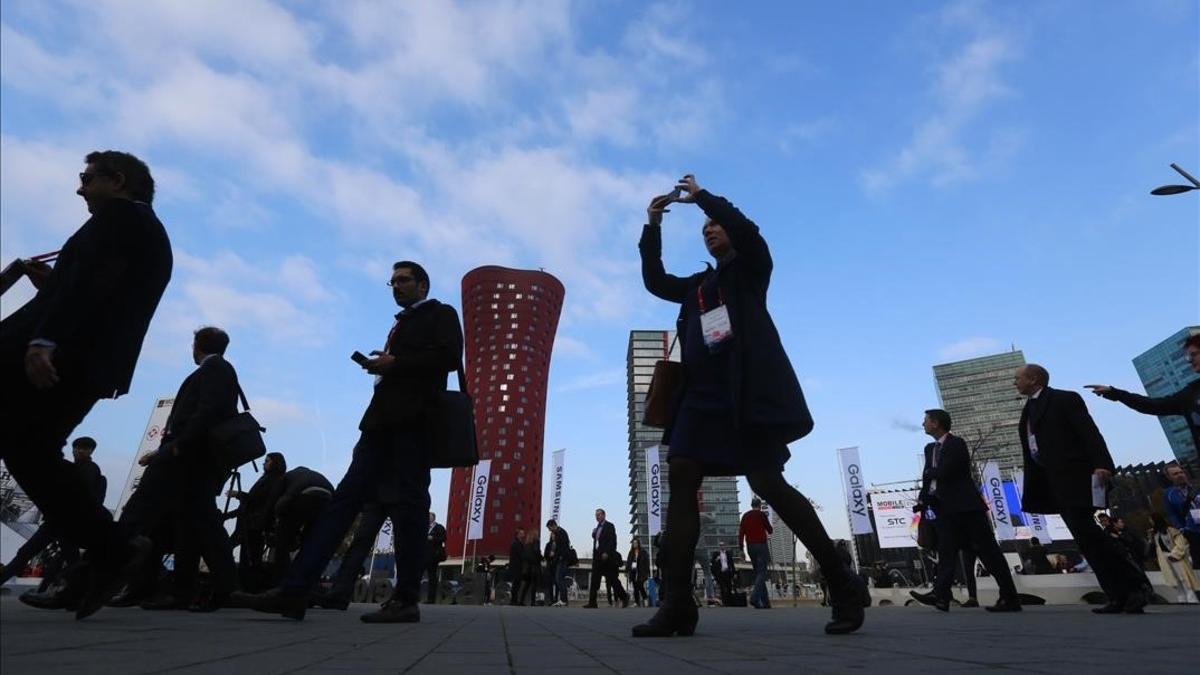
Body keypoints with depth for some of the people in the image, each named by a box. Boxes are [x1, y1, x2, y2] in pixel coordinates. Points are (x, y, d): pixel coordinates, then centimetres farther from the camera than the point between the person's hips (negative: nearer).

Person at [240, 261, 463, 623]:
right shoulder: (401, 324, 31)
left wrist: (394, 363, -9)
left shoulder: (441, 314, 9)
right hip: (385, 417, 8)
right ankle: (294, 589, -4)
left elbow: (449, 357, -8)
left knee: (409, 501, -8)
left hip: (413, 416, -7)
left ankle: (406, 599, -4)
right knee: (346, 496, -1)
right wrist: (382, 366, 6)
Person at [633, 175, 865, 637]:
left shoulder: (752, 267, 12)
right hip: (703, 392, 6)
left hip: (748, 388, -5)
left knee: (767, 483, -11)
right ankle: (677, 605, -12)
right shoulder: (697, 285, 28)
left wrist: (700, 195, 7)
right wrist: (652, 228, 20)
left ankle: (842, 584, 7)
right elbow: (654, 281, 26)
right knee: (681, 476, -11)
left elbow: (745, 228, -6)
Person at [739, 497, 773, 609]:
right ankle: (755, 597, -26)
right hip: (761, 545, -5)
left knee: (757, 572, 11)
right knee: (762, 572, -7)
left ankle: (765, 602, 11)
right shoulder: (761, 515, -4)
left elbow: (741, 533, 3)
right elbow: (770, 531, 2)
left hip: (750, 546, 5)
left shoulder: (745, 516, 9)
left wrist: (741, 548, 4)